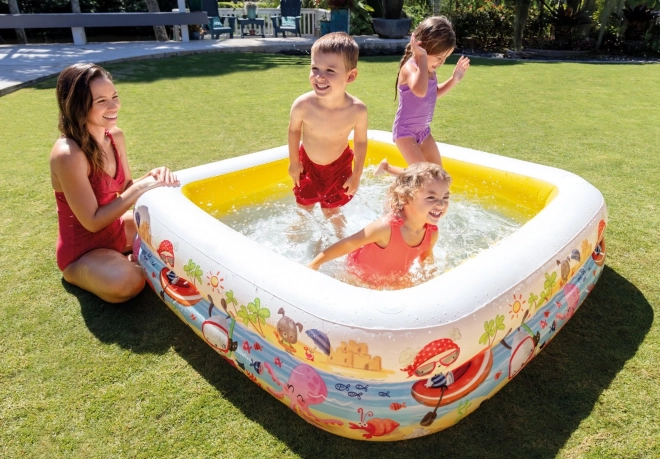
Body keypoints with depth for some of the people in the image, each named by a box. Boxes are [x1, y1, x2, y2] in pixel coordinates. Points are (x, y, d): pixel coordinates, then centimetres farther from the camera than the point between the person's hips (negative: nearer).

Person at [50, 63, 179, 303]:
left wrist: (153, 176, -17)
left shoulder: (115, 135, -6)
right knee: (127, 283, -35)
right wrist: (140, 188, -27)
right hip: (82, 249, -8)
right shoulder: (68, 154, -29)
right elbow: (93, 222, -25)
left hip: (116, 228, 8)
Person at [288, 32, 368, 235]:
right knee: (304, 208, 18)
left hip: (339, 165, -1)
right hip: (307, 163, 2)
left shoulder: (357, 110, -32)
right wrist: (294, 162, 1)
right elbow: (294, 130, -9)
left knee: (331, 211, 11)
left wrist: (356, 175, -6)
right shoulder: (302, 105, -31)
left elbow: (360, 142, -15)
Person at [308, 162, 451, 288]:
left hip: (395, 280, 5)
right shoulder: (387, 226, -40)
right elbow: (348, 245, -30)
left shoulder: (432, 233, -21)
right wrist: (316, 263, -22)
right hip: (363, 276, -4)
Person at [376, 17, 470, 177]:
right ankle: (387, 166, 11)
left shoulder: (430, 69, 2)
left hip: (423, 129, 9)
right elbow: (420, 91, -47)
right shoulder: (410, 68, -24)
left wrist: (454, 79, 6)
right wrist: (422, 57, -40)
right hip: (405, 130, -9)